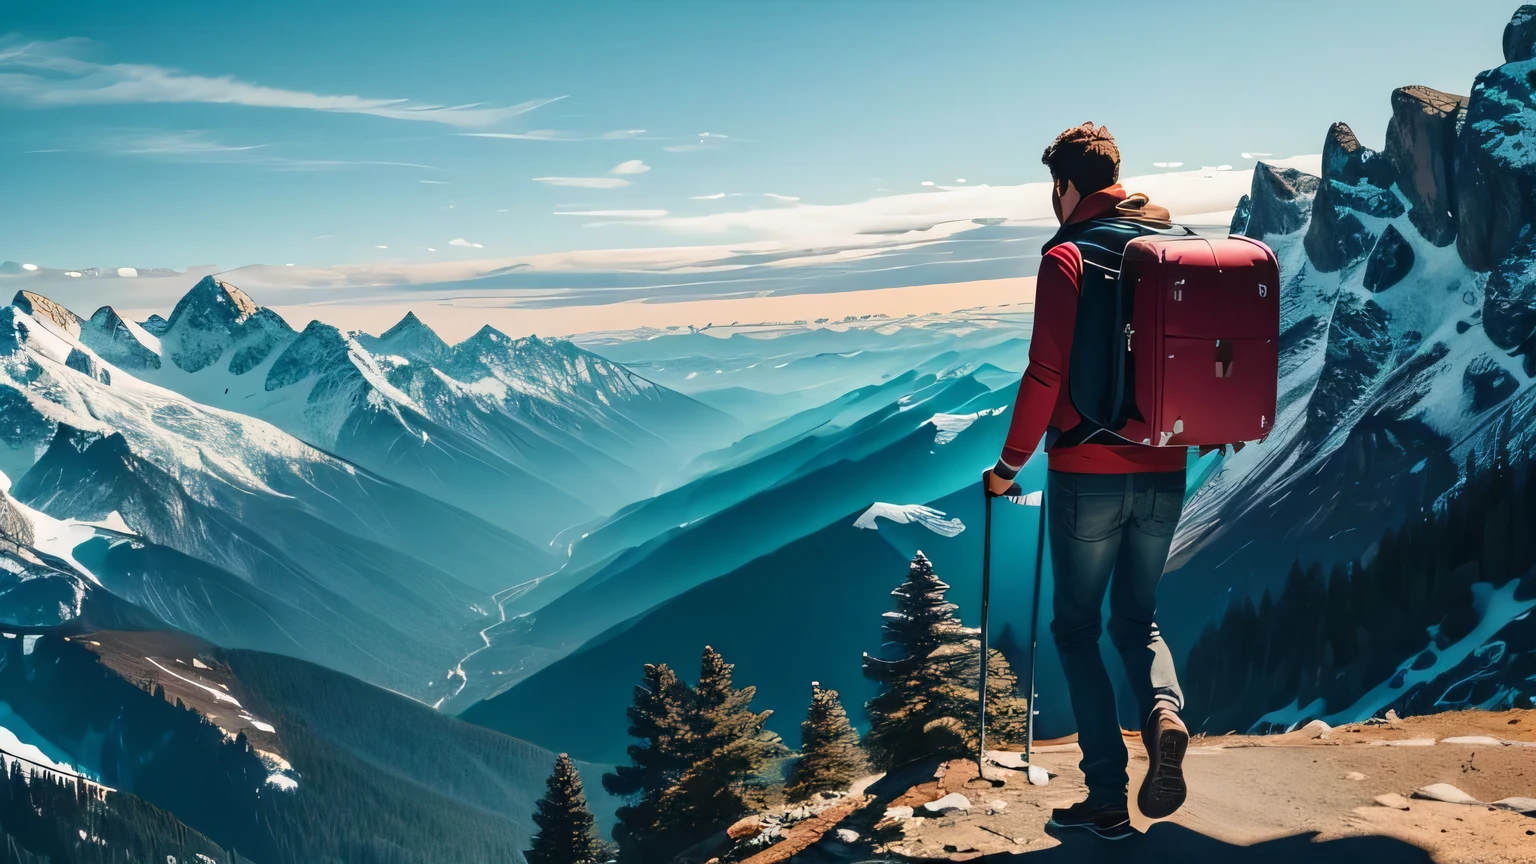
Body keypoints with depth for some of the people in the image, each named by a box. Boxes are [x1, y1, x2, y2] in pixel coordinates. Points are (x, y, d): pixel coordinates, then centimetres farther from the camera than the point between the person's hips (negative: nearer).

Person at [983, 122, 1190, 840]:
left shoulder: (1067, 258, -10)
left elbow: (1046, 373, -15)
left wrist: (1008, 465, -5)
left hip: (1088, 475, -5)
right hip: (1164, 473, 6)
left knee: (1077, 629, 9)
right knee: (1136, 618, 20)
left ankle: (1107, 800, 8)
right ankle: (1164, 710, -9)